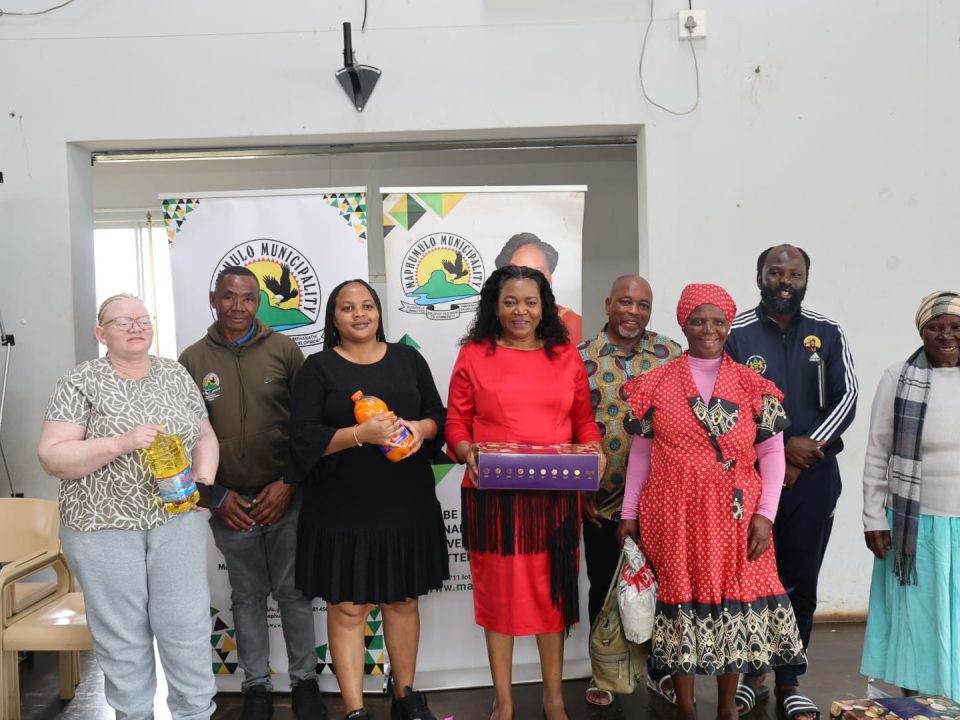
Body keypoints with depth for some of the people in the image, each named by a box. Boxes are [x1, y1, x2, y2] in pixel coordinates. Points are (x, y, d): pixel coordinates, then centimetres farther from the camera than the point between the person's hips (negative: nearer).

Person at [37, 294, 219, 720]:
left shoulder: (176, 374, 7)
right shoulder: (80, 382, -4)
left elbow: (205, 434, 13)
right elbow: (52, 457, -10)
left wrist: (204, 474, -6)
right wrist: (120, 443, -22)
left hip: (177, 520, 3)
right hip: (103, 527, -2)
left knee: (187, 624, 7)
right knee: (121, 634, 9)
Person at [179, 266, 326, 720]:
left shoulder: (284, 350, -1)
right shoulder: (193, 360, 3)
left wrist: (288, 484, -7)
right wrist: (217, 496, -2)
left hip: (284, 497, -1)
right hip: (230, 503, 1)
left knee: (293, 592, 8)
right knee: (248, 596, 12)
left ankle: (304, 681, 24)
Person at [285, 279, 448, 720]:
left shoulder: (408, 358, 8)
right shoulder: (318, 368, -1)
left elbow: (439, 415, 11)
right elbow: (304, 437, -8)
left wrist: (421, 428, -12)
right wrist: (360, 434, -22)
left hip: (407, 505, 3)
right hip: (343, 510, -3)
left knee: (403, 600, 14)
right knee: (347, 609, 2)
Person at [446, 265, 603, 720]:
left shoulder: (566, 357, 8)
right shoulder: (473, 355, 1)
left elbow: (584, 420, 12)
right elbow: (456, 422, 1)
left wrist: (593, 450, -7)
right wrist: (467, 453, -18)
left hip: (554, 495, 2)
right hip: (492, 495, -2)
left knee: (552, 591, 12)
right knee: (498, 592, 9)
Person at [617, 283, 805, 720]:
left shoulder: (752, 386, 3)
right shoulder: (656, 384, 2)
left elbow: (771, 454, 4)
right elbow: (641, 452, 6)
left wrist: (765, 513, -5)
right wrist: (629, 513, 4)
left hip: (736, 516, 1)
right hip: (674, 515, -1)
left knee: (735, 599, 7)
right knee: (680, 600, 5)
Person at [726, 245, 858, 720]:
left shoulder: (828, 335, 6)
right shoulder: (735, 334, -3)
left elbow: (845, 400, 0)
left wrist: (808, 447, -13)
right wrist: (778, 449, -13)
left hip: (812, 479, 2)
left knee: (800, 581, 9)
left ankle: (789, 681, 23)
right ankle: (752, 674, 23)